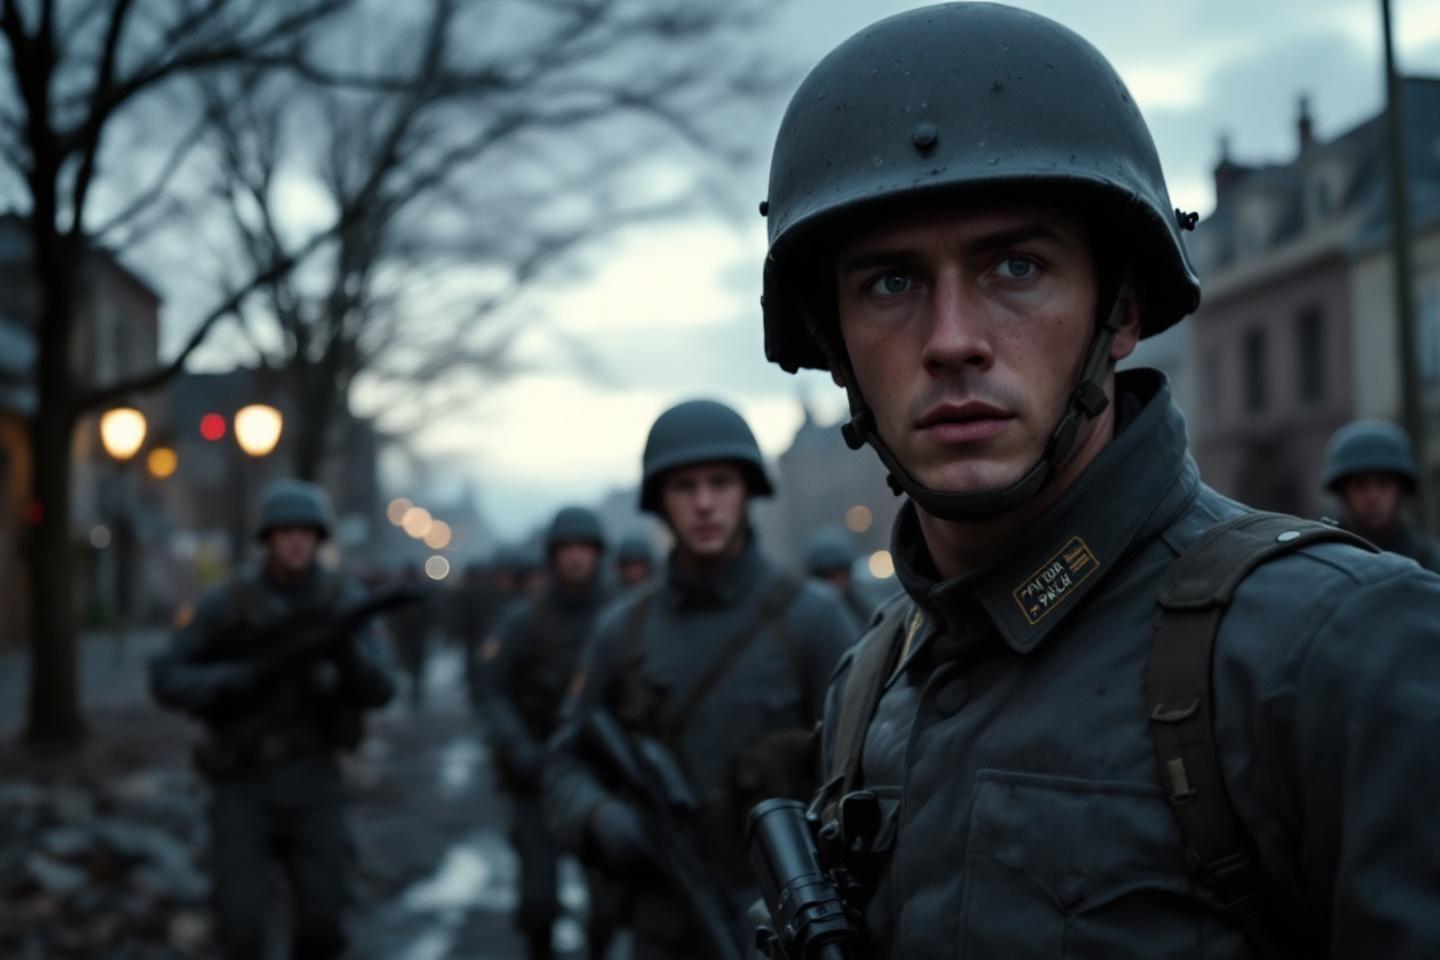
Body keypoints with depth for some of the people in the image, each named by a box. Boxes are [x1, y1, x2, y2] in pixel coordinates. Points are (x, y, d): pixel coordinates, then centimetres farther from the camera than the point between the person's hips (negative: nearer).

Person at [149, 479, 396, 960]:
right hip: (243, 782, -1)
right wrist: (243, 678, -23)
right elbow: (166, 680, -6)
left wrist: (345, 649, -35)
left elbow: (378, 690, -13)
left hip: (312, 781, 1)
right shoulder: (226, 604, -7)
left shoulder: (344, 600, -5)